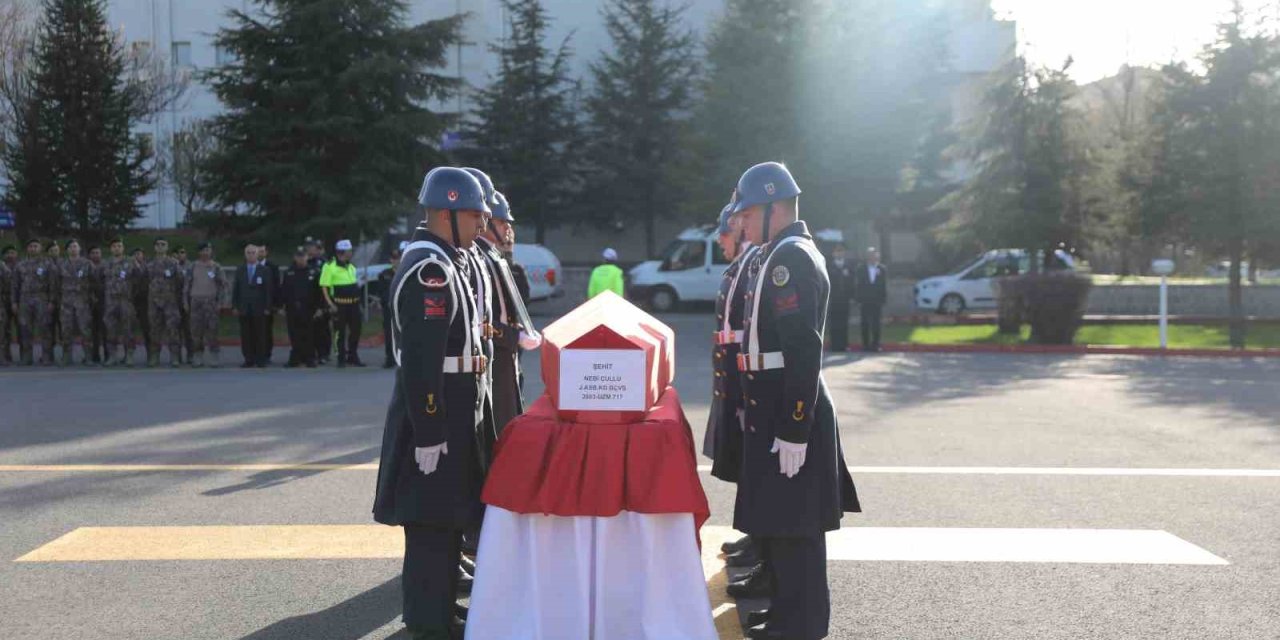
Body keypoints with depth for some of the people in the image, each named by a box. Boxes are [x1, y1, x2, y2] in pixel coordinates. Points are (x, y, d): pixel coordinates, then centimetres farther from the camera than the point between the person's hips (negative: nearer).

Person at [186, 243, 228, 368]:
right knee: (196, 330, 0)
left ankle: (213, 357, -2)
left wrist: (219, 302, -2)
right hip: (196, 302, 1)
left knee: (212, 329, -6)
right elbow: (187, 285, 10)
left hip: (211, 302, -1)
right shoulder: (192, 267, 9)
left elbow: (223, 285, 6)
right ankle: (198, 358, 4)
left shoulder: (216, 267, 5)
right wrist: (186, 302, 5)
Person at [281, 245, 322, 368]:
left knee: (309, 336, 0)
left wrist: (319, 307, -4)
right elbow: (283, 290, 9)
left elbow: (319, 291, 2)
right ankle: (295, 359, 10)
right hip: (292, 309, 2)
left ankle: (309, 359, 6)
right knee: (294, 335, 4)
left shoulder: (314, 271, 3)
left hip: (309, 309, -2)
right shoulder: (288, 272, 9)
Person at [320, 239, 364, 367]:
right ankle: (341, 359, 8)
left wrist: (358, 300, 16)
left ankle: (352, 356, 21)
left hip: (353, 304, 6)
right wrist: (330, 304, -16)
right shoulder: (330, 267, -7)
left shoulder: (351, 267, 15)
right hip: (339, 304, -6)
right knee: (340, 332, 0)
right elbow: (324, 287, -9)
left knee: (355, 330, 8)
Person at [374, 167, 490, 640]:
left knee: (448, 519, 19)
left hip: (452, 413, 10)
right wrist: (429, 435, -25)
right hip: (435, 417, -10)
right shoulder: (430, 270, -20)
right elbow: (420, 361, -25)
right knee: (431, 526, -2)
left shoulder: (447, 263, 13)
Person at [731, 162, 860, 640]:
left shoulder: (791, 258, -16)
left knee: (792, 529, -2)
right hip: (773, 411, 10)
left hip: (788, 415, -10)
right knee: (773, 521, 18)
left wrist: (793, 432, -23)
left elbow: (804, 352, -22)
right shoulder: (777, 255, 15)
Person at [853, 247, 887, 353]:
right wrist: (858, 300, -4)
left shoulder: (882, 269, 4)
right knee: (865, 324, 1)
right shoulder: (860, 269, 3)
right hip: (864, 301, 0)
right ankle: (866, 345, 6)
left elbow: (885, 286, 4)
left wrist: (883, 300, -1)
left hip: (877, 301, 0)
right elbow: (857, 285, 2)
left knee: (876, 324, -1)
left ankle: (875, 344, 4)